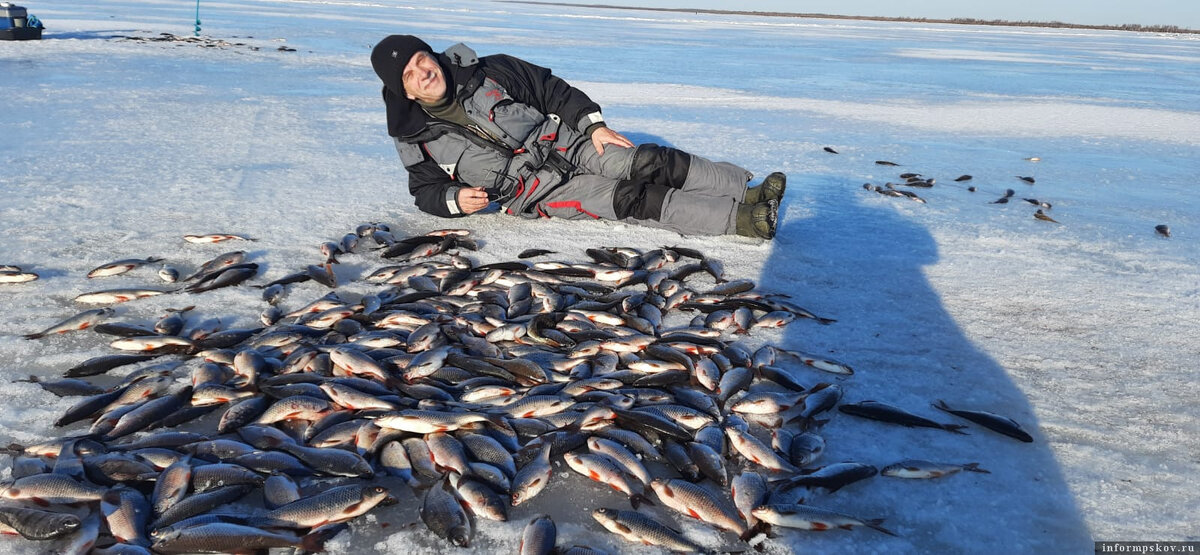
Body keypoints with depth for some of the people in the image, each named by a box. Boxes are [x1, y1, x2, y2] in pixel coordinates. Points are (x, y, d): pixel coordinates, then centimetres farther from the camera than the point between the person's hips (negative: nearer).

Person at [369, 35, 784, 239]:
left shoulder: (484, 72, -1)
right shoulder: (415, 138, -2)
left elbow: (551, 89, 4)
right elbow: (425, 190, 9)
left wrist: (594, 124, -5)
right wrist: (455, 199, -13)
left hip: (568, 143, 3)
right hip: (537, 193, -3)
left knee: (647, 162, -20)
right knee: (628, 200, -22)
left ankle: (748, 188, -17)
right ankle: (739, 218, -30)